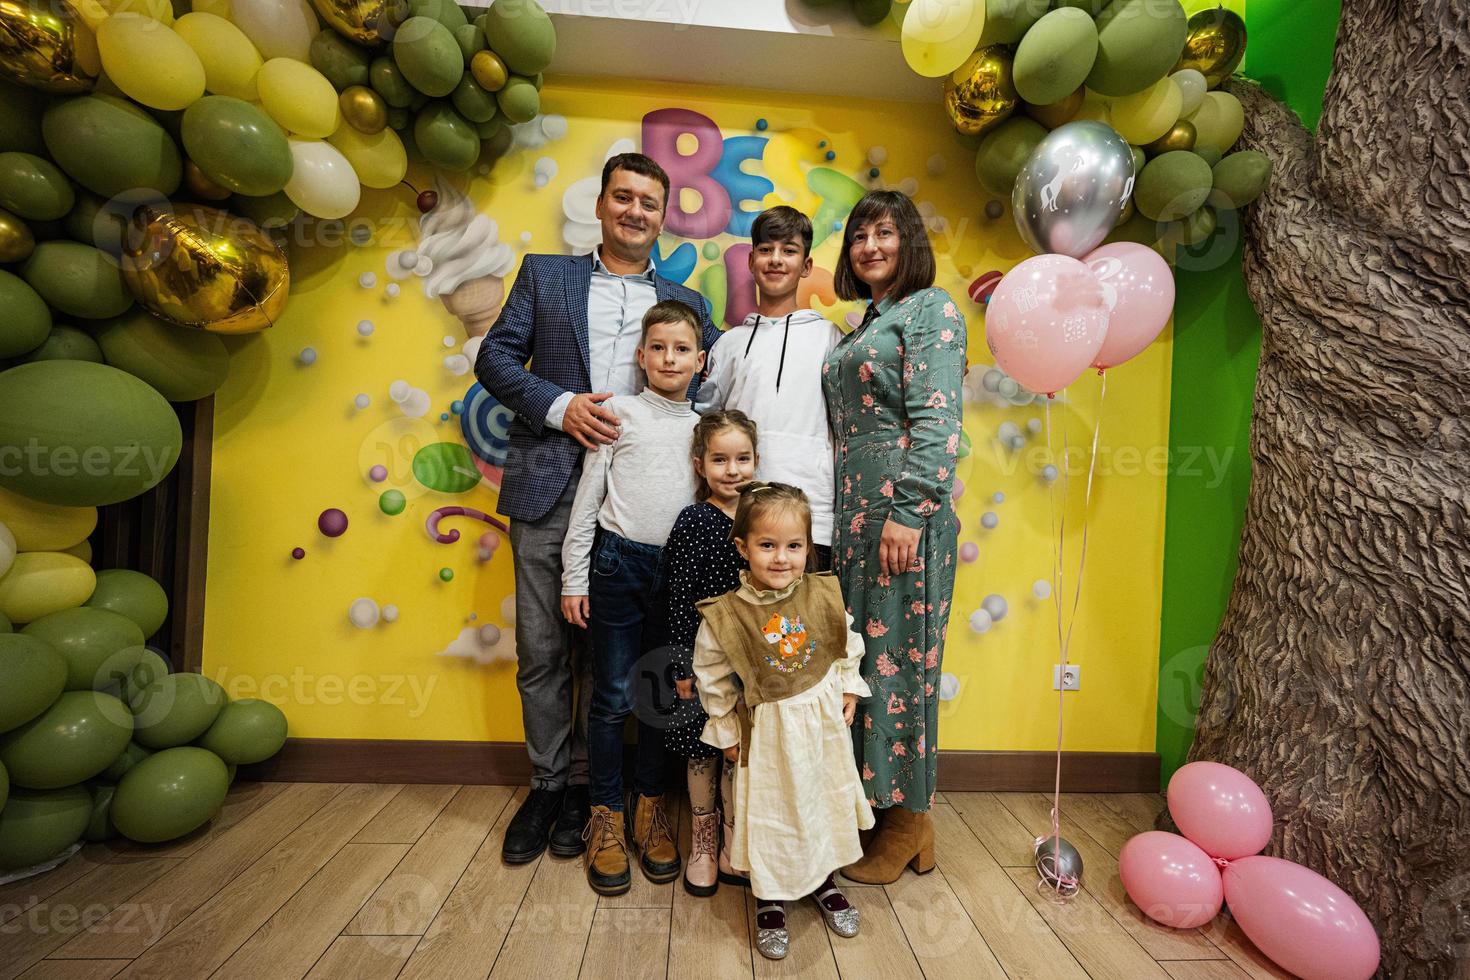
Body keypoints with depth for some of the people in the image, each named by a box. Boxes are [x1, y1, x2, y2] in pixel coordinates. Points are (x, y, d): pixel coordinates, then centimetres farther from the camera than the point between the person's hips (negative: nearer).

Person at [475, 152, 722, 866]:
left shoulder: (684, 303, 14)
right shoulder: (544, 274, 13)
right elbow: (495, 356, 6)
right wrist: (560, 405, -10)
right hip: (548, 488, 1)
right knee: (542, 650, 8)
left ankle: (583, 785, 27)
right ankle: (546, 783, 28)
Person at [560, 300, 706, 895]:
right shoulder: (619, 411, 2)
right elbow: (588, 498, 1)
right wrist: (574, 578, -1)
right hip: (618, 562, -2)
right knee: (614, 696, 5)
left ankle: (651, 806, 30)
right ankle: (606, 816, 23)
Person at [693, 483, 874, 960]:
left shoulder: (824, 595, -15)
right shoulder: (725, 615, -22)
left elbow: (848, 645, 4)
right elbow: (712, 677, -8)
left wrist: (848, 688, 3)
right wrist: (726, 730, -1)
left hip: (824, 718, 3)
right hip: (767, 728, -3)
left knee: (826, 802, 21)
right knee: (769, 812, 12)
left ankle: (823, 879, 48)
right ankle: (769, 899, 38)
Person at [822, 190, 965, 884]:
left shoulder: (930, 308, -1)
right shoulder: (866, 324, 23)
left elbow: (937, 421, -13)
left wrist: (909, 511, -21)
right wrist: (848, 515, 15)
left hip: (901, 511, -8)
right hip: (856, 512, 8)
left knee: (898, 655, 0)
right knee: (862, 652, 11)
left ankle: (907, 821, 18)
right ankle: (877, 803, 27)